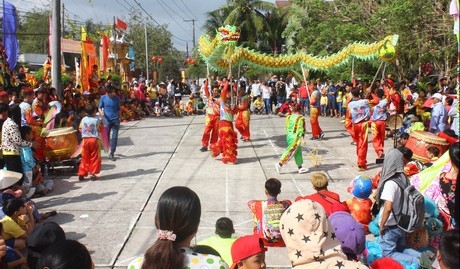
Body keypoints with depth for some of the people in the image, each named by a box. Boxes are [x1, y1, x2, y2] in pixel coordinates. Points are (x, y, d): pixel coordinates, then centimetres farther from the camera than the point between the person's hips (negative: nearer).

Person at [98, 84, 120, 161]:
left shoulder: (117, 98, 0)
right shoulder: (103, 97, -1)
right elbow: (100, 107, 5)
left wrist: (119, 118, 8)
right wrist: (101, 112, -17)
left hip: (115, 119, 0)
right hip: (107, 119, 0)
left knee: (114, 137, -2)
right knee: (106, 136, 7)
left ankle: (111, 154, 4)